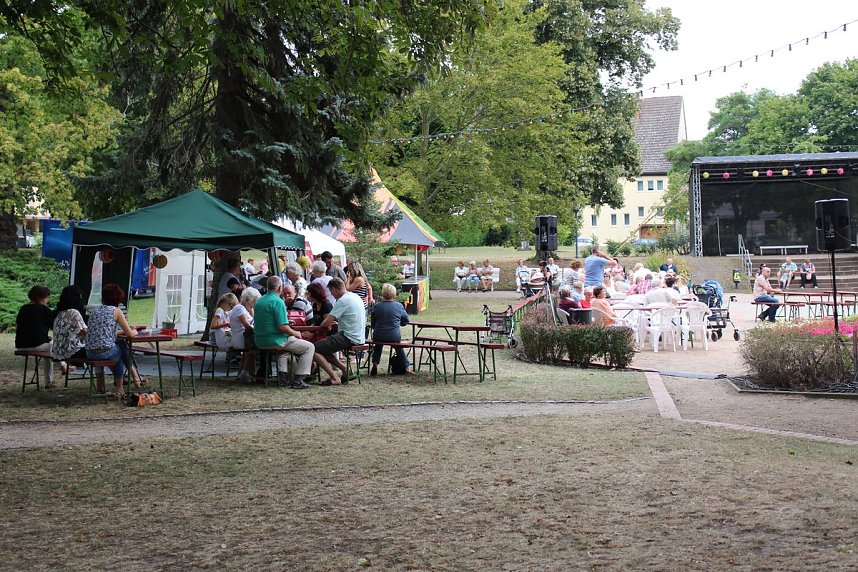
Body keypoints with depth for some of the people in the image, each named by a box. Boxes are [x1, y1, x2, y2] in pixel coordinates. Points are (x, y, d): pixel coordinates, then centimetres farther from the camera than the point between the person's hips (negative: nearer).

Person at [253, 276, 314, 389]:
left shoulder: (259, 301, 11)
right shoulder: (278, 302, -16)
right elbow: (282, 327, -21)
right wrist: (295, 333, -3)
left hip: (259, 342, 9)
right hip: (274, 341, -9)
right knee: (309, 347, 1)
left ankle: (283, 376, 28)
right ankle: (298, 381, -4)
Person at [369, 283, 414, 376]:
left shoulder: (376, 307, -5)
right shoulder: (399, 306, -6)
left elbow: (373, 324, 5)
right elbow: (405, 321, 8)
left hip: (378, 337, 1)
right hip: (395, 337, 0)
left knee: (378, 345, 34)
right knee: (399, 347, 30)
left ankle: (375, 365, 27)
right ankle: (405, 368, 30)